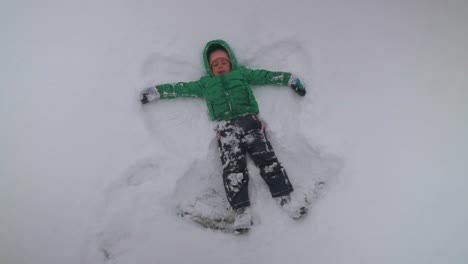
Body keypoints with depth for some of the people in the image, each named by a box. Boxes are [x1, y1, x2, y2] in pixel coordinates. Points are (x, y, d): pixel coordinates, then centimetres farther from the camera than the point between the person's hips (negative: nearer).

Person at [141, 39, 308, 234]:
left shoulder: (242, 74, 25)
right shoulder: (205, 84, 26)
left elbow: (267, 76, 22)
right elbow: (180, 88, 25)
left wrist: (290, 79, 17)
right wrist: (155, 92, 23)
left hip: (249, 121, 0)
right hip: (226, 128, 0)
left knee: (267, 159, -14)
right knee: (232, 168, -16)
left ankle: (285, 198, -15)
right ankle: (242, 211, -20)